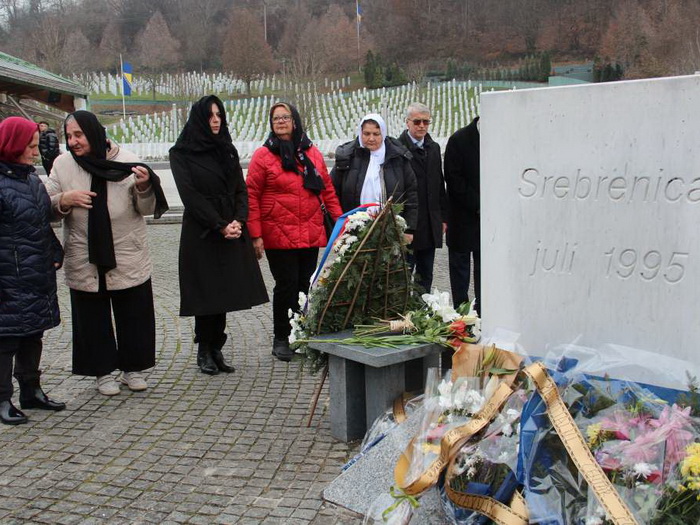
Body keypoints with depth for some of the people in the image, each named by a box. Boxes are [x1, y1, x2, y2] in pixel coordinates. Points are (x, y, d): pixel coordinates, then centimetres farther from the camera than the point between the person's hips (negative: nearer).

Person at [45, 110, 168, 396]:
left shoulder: (127, 161, -6)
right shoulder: (62, 164, -1)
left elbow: (146, 209, -3)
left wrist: (143, 187, -24)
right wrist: (64, 200, -16)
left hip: (128, 260, -1)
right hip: (84, 262, 1)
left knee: (134, 316, 10)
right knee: (93, 318, 10)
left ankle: (132, 367, 28)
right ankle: (103, 371, 26)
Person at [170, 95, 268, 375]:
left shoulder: (227, 150, 14)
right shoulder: (181, 153, -1)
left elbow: (241, 189, 9)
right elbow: (190, 195, -10)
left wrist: (238, 220, -9)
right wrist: (220, 225, -15)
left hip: (232, 232, 5)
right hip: (201, 235, -4)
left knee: (223, 292, 5)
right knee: (205, 292, -1)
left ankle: (216, 350, 12)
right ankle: (204, 352, 10)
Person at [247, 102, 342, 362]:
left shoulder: (312, 153, 11)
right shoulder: (263, 155, -2)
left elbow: (327, 189, 14)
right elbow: (252, 196, -5)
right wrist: (255, 235, -11)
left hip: (311, 235, 4)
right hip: (279, 236, -4)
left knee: (306, 286, 9)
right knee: (286, 286, -1)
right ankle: (281, 339, 14)